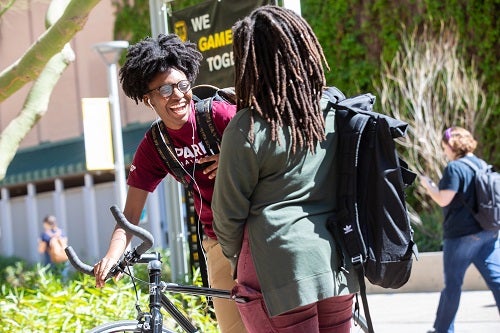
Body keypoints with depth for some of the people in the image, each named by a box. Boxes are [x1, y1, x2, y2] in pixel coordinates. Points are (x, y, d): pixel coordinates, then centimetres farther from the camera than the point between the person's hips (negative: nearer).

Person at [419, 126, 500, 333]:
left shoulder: (455, 167, -11)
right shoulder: (482, 165, 13)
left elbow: (443, 200, -14)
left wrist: (428, 185, 3)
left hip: (461, 233, -7)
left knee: (453, 284, 5)